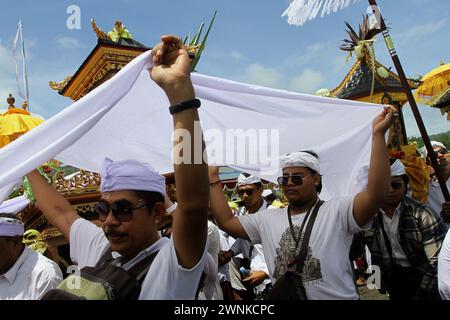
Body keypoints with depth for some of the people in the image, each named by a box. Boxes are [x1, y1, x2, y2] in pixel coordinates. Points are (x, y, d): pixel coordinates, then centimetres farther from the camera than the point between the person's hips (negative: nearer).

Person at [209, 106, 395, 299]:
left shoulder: (336, 212, -12)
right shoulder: (267, 219, 1)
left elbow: (376, 196, -27)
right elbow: (226, 222, 0)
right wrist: (212, 177, -2)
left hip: (337, 296, -3)